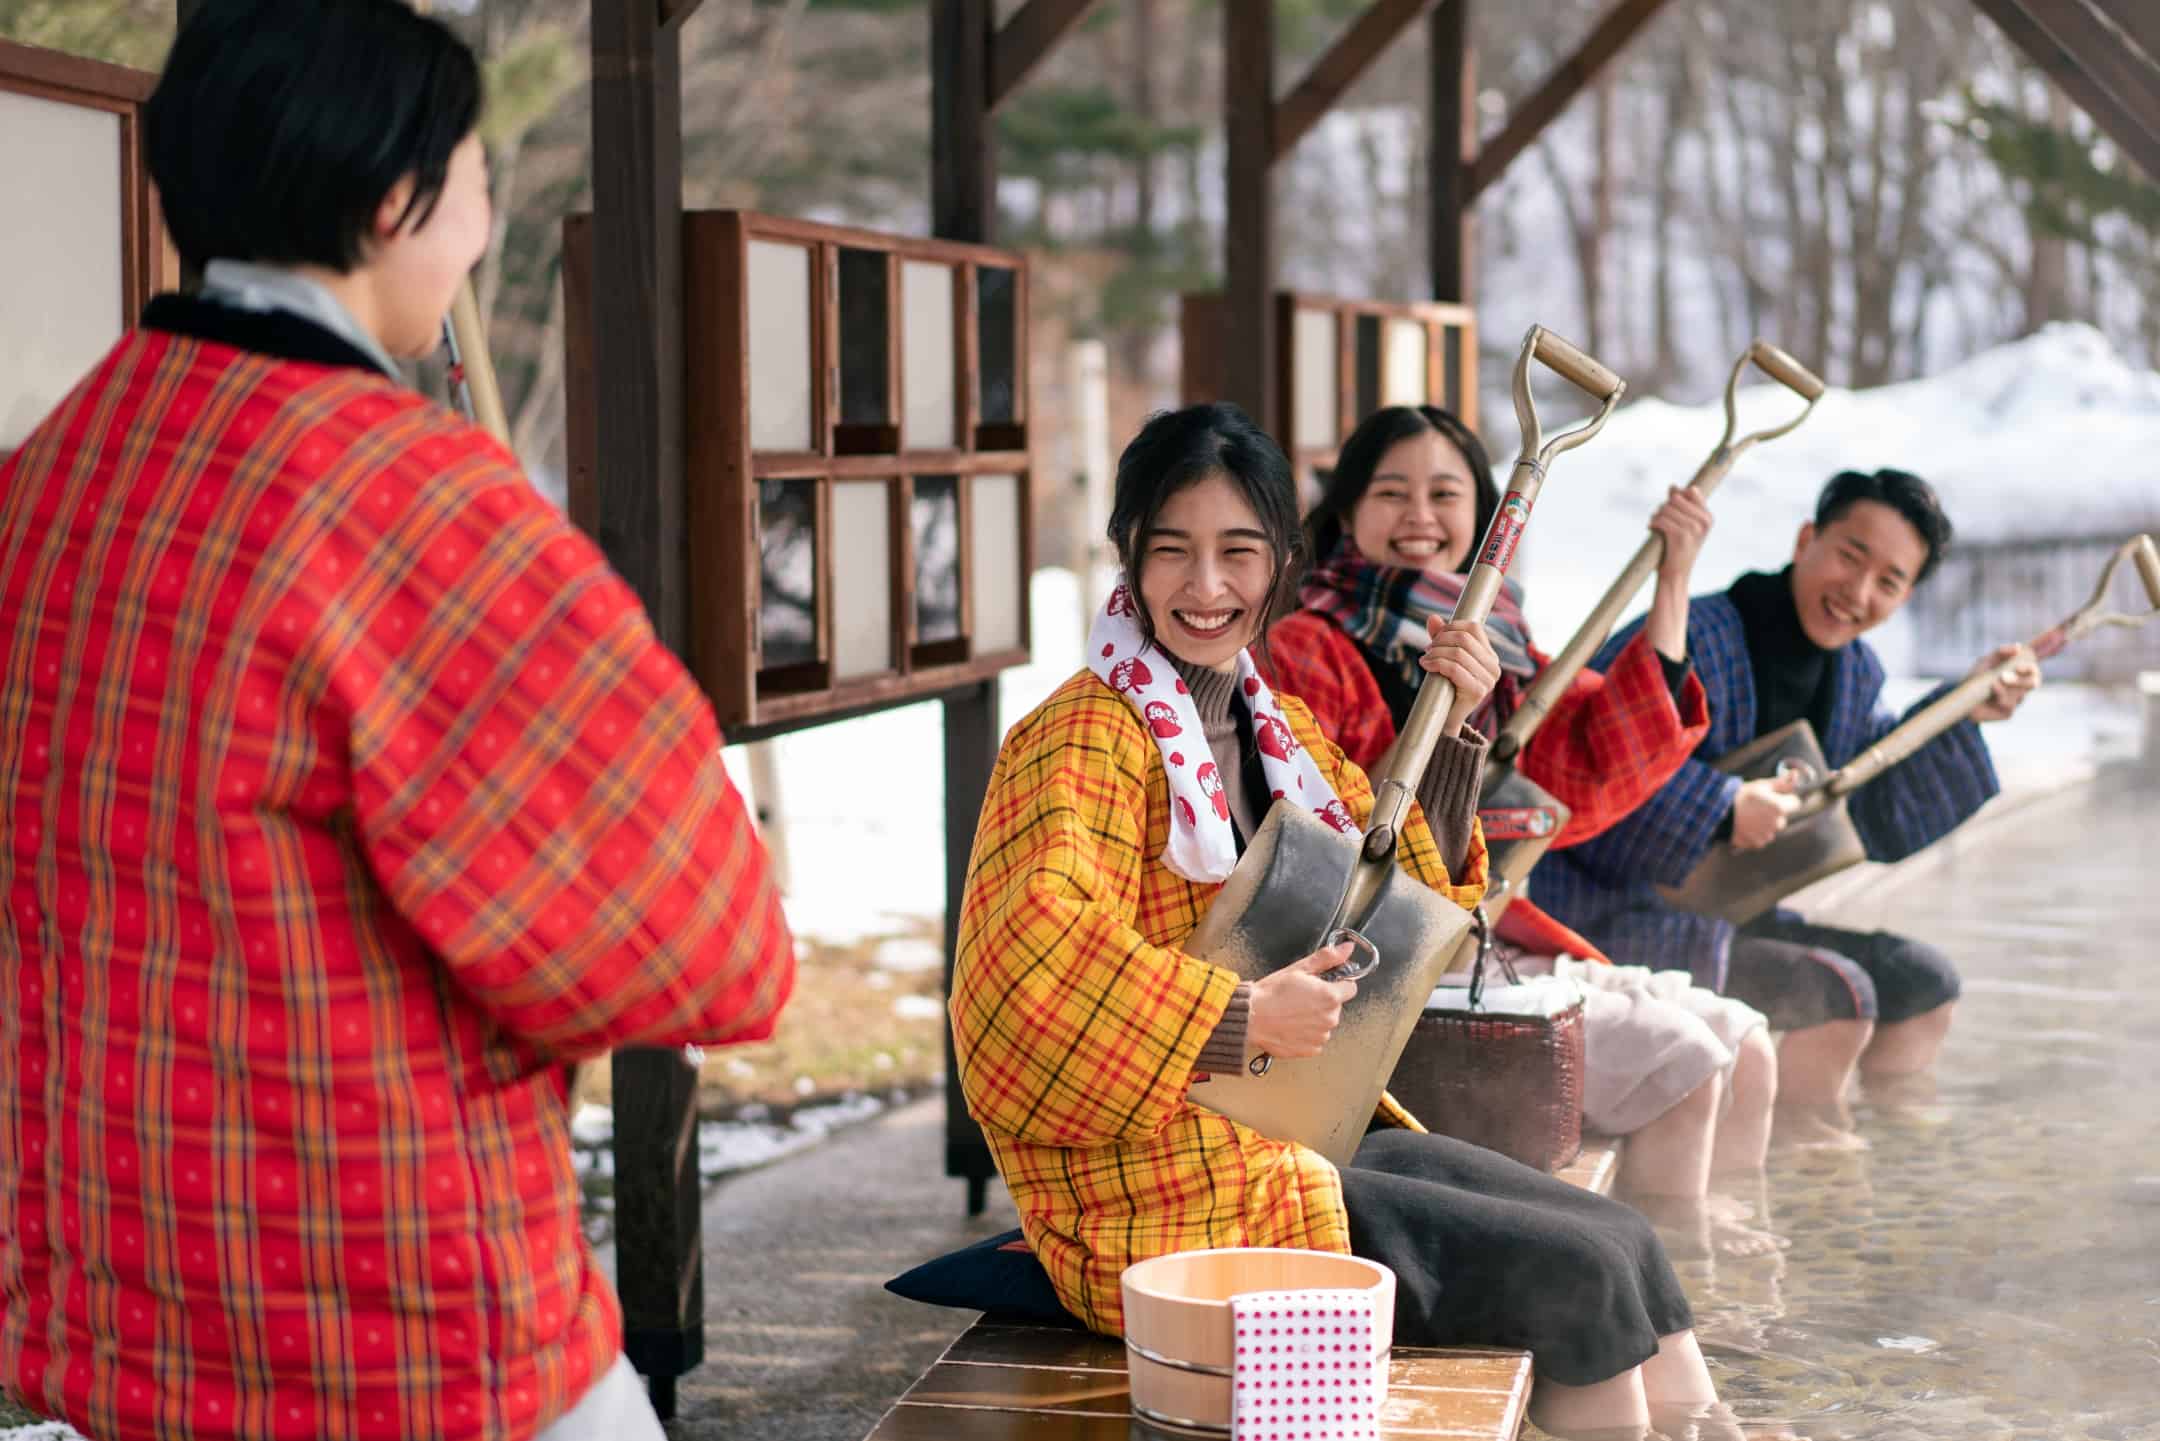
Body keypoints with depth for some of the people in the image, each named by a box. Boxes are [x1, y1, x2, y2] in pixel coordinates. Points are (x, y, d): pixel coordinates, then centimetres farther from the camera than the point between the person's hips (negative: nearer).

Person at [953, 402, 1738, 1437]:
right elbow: (1043, 944, -35)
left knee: (1627, 1241, 2)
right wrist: (1244, 1017, -31)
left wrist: (1455, 732, 8)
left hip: (1312, 1138, 9)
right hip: (1171, 1201, -9)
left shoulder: (1275, 728, 10)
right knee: (1578, 1274, -9)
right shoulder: (1088, 739, -17)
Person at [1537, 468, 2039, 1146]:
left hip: (1728, 918, 10)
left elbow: (1887, 827, 15)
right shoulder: (1697, 642, -21)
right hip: (1618, 924, -10)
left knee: (1924, 981, 8)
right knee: (1837, 992, -24)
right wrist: (1722, 807, -31)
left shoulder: (1854, 673, 9)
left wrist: (1963, 715, 6)